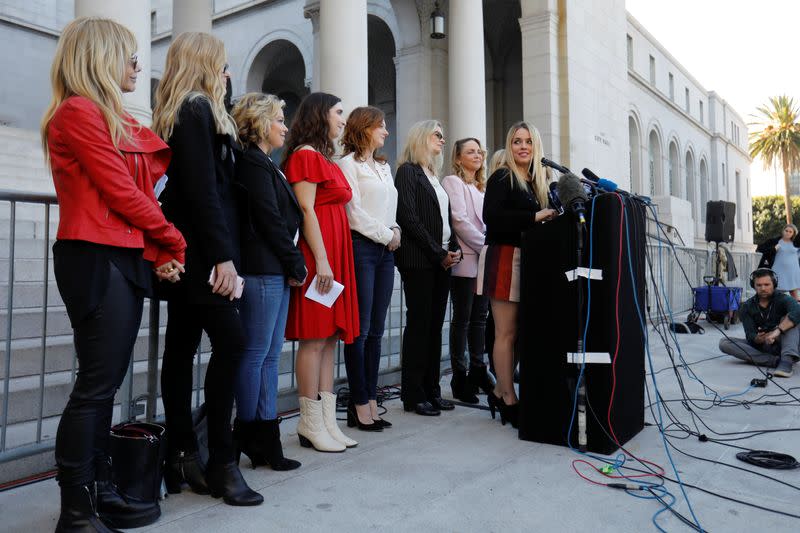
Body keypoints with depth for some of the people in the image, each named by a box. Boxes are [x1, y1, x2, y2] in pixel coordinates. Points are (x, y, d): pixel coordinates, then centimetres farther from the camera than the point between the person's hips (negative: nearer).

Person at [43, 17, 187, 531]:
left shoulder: (118, 120, 19)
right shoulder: (78, 112, -7)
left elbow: (137, 190, 12)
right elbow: (121, 192, -12)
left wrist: (158, 254, 1)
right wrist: (175, 241, -1)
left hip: (126, 259, 9)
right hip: (96, 260, -9)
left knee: (105, 384, 11)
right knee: (96, 384, -5)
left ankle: (100, 492, 22)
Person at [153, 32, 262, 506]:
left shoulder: (181, 113, 21)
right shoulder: (198, 111, -7)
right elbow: (203, 189, -18)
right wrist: (222, 254, -21)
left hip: (187, 252, 10)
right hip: (201, 251, -10)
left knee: (182, 347, 8)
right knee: (230, 341, -10)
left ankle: (183, 458, 15)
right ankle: (221, 462, -4)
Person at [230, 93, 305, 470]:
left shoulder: (263, 164, 21)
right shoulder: (253, 163, -8)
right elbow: (270, 220, -14)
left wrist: (293, 266, 9)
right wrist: (296, 266, -7)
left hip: (275, 272, 10)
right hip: (262, 270, -10)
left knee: (269, 355, 10)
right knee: (255, 354, -3)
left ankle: (265, 439, 18)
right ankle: (249, 436, 8)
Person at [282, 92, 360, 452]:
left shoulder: (323, 158, 22)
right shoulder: (306, 155, -6)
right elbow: (306, 210, -14)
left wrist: (333, 259, 14)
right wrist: (321, 260, -19)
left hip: (335, 253, 9)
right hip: (318, 254, -9)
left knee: (329, 337, 8)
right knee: (315, 339, -6)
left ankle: (327, 421, 14)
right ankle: (311, 424, 3)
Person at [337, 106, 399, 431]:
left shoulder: (384, 167, 21)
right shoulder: (348, 164, -2)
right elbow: (354, 212, -10)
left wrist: (395, 233, 3)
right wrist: (387, 235, -7)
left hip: (385, 250, 8)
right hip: (361, 247, -7)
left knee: (376, 330, 7)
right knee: (360, 329, -5)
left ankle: (371, 402, 14)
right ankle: (359, 406, 3)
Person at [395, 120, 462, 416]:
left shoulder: (434, 176, 20)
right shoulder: (408, 171, -3)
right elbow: (408, 217, -13)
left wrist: (454, 249, 2)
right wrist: (438, 253, -13)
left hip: (442, 260, 8)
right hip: (419, 261, -7)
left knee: (435, 325, 8)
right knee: (419, 324, -4)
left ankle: (431, 390, 16)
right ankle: (413, 395, 4)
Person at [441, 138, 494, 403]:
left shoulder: (481, 187, 21)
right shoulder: (453, 182, -2)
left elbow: (487, 221, 19)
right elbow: (459, 220, -13)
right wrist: (484, 246, -11)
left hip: (483, 259, 7)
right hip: (466, 259, -7)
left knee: (479, 317, 9)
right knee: (462, 318, -3)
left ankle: (478, 371, 18)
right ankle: (460, 377, 4)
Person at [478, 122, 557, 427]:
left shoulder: (538, 181, 19)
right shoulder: (502, 178, -2)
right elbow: (491, 216, -16)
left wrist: (547, 218, 2)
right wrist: (533, 217, -18)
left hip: (526, 259, 7)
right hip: (504, 257, -7)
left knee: (516, 331, 6)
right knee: (507, 332, -5)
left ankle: (500, 393, 15)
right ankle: (509, 399, 2)